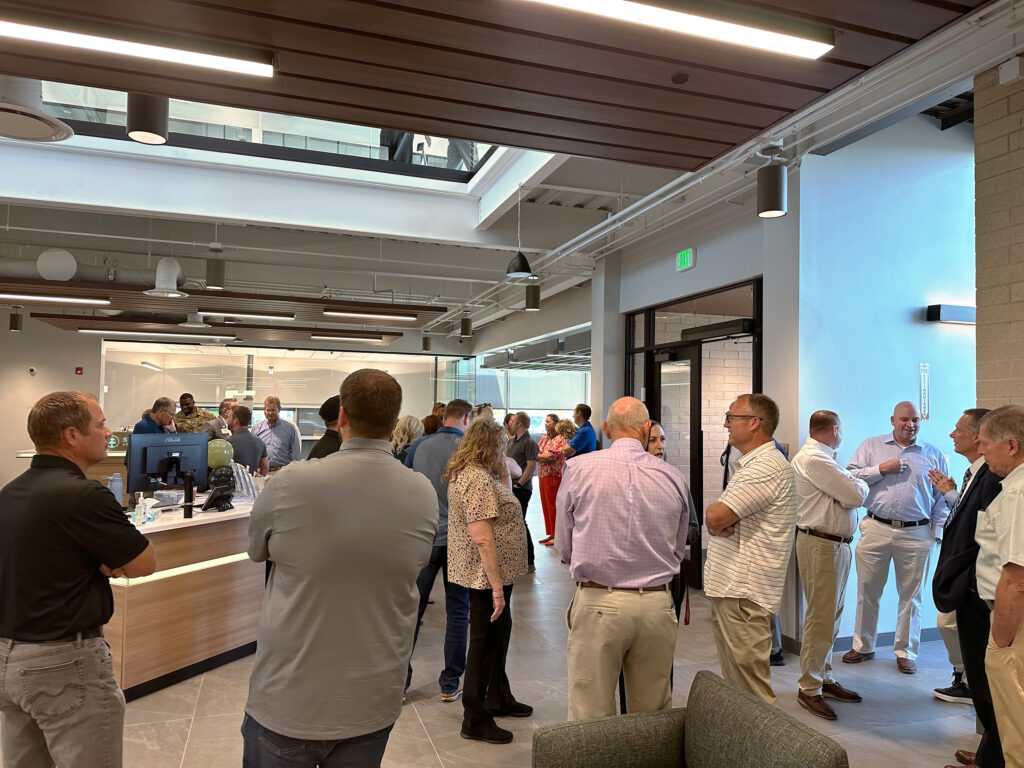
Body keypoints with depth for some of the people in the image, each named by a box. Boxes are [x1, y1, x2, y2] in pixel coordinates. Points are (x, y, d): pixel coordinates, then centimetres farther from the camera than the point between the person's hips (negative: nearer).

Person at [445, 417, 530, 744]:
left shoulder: (468, 473, 9)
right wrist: (497, 587, -26)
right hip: (488, 574, -11)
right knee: (485, 641, 3)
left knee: (499, 632, 23)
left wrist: (501, 474, 7)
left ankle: (499, 699, 42)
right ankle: (475, 720, 20)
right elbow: (482, 538, -28)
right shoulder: (478, 479, -24)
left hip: (492, 573, 11)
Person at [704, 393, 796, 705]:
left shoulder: (768, 467, -17)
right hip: (727, 588, 10)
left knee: (751, 689, -2)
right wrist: (719, 522, -7)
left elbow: (715, 516, -25)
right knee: (733, 684, 19)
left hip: (743, 595, -10)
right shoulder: (751, 464, 17)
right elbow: (716, 517, 16)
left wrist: (714, 518, -2)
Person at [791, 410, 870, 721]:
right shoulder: (813, 459, -18)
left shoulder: (821, 457, 17)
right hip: (820, 545, -10)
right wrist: (861, 485, 2)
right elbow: (855, 495, -17)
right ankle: (809, 689, 7)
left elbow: (845, 490, 15)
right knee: (821, 617, -4)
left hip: (837, 543, 10)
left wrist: (853, 484, -4)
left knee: (832, 614, 16)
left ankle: (824, 678, 28)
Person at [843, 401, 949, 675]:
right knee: (867, 591, 6)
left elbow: (942, 498, 9)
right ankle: (863, 646, 20)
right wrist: (882, 469, -10)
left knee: (911, 596, 8)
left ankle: (905, 652, 23)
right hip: (876, 529, 0)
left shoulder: (934, 455, 9)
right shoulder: (871, 446, 7)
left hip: (917, 534, 1)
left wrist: (939, 533, 2)